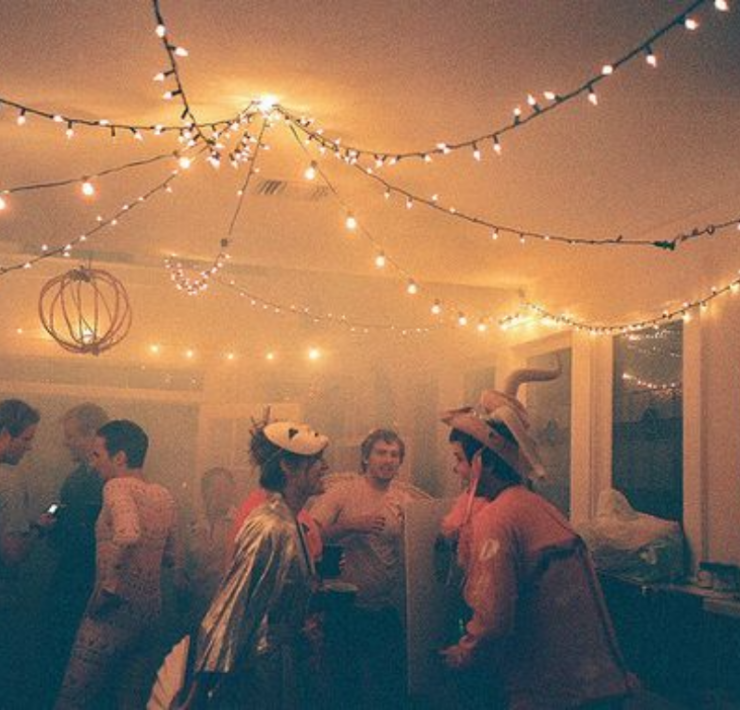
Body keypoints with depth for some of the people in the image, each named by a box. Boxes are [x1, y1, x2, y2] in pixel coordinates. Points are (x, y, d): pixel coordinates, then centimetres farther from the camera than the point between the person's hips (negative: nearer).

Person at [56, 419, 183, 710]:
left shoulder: (118, 486, -13)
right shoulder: (164, 496, 7)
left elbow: (127, 534, -33)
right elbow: (173, 558, 15)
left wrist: (108, 587, -23)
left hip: (115, 611, -8)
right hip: (150, 611, 8)